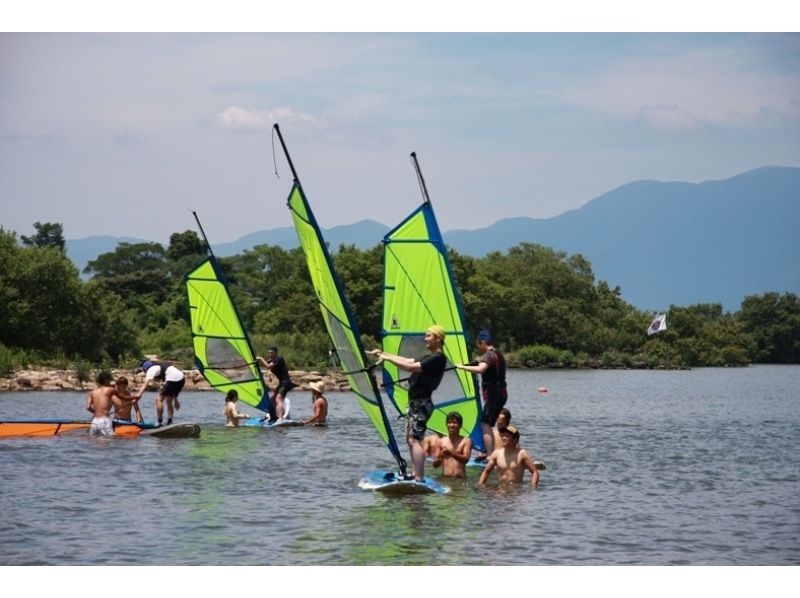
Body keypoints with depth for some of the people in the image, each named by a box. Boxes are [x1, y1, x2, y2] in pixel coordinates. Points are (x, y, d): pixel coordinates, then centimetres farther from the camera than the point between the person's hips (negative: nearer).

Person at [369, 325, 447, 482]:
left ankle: (419, 480, -21)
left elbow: (410, 367, -19)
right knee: (410, 437, 15)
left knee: (415, 439, -16)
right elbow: (406, 361, 22)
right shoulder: (428, 358, 20)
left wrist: (388, 358, -14)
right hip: (414, 402, 11)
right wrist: (383, 354, 17)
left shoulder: (438, 359, -13)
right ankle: (417, 474, 21)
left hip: (422, 403, -11)